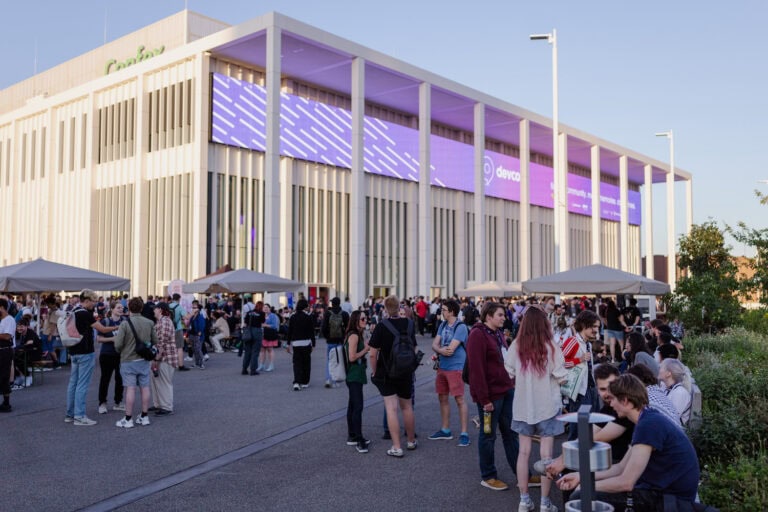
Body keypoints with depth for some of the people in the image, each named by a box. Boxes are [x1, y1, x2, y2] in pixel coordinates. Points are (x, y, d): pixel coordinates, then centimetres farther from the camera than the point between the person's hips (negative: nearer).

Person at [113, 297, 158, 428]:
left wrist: (121, 352, 7)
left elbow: (118, 345, -14)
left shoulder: (125, 324, -14)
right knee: (145, 388, 10)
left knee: (130, 389, -1)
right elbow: (155, 341, 3)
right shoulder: (149, 323, -2)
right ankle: (144, 417, 18)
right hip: (144, 360, 4)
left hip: (128, 360, -4)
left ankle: (128, 419, 5)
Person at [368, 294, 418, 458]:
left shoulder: (381, 326, -15)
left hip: (386, 373, -4)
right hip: (406, 373, 4)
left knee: (391, 409, -1)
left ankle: (397, 448, -3)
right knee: (407, 407, 18)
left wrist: (374, 371, -4)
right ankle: (411, 441, 32)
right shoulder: (410, 324, -3)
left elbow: (372, 354, -16)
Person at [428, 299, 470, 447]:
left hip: (456, 368, -8)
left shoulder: (460, 327, -16)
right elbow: (434, 345, 3)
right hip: (442, 367, 8)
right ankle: (445, 430, 28)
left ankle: (464, 434, -1)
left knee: (459, 400, -7)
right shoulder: (443, 325, 9)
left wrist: (438, 351, -5)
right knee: (442, 398, 15)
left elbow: (450, 349, -22)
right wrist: (441, 350, -18)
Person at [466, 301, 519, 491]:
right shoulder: (478, 335, -16)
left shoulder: (499, 333, 13)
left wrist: (512, 384, 13)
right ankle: (488, 477, 18)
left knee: (511, 433, 14)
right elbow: (476, 369, -20)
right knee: (488, 435, 5)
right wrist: (484, 399, -20)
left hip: (507, 390, 9)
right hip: (490, 394, -9)